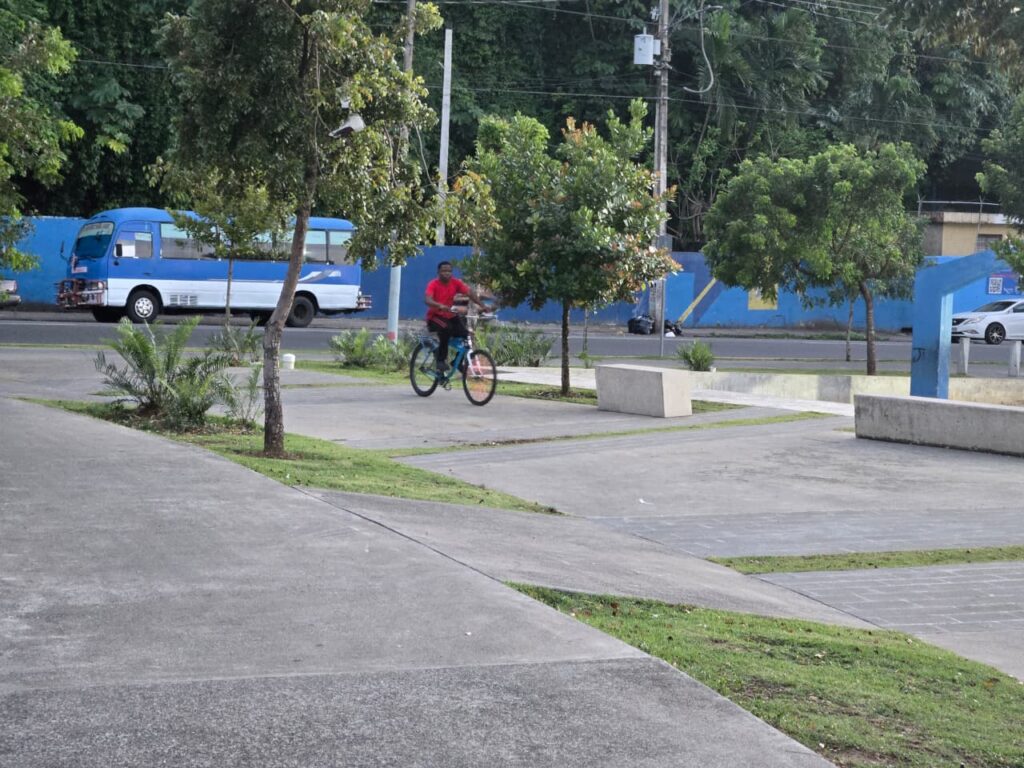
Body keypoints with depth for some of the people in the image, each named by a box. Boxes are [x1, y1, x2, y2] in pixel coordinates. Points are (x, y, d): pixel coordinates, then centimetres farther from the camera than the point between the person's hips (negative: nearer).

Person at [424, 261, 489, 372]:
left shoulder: (456, 283, -5)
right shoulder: (433, 284, -16)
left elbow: (470, 292, -16)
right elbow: (428, 300, -33)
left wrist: (482, 305, -32)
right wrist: (440, 306, -53)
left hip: (450, 316, 4)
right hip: (435, 317, -4)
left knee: (464, 333, -19)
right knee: (446, 329, -36)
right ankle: (441, 361, -25)